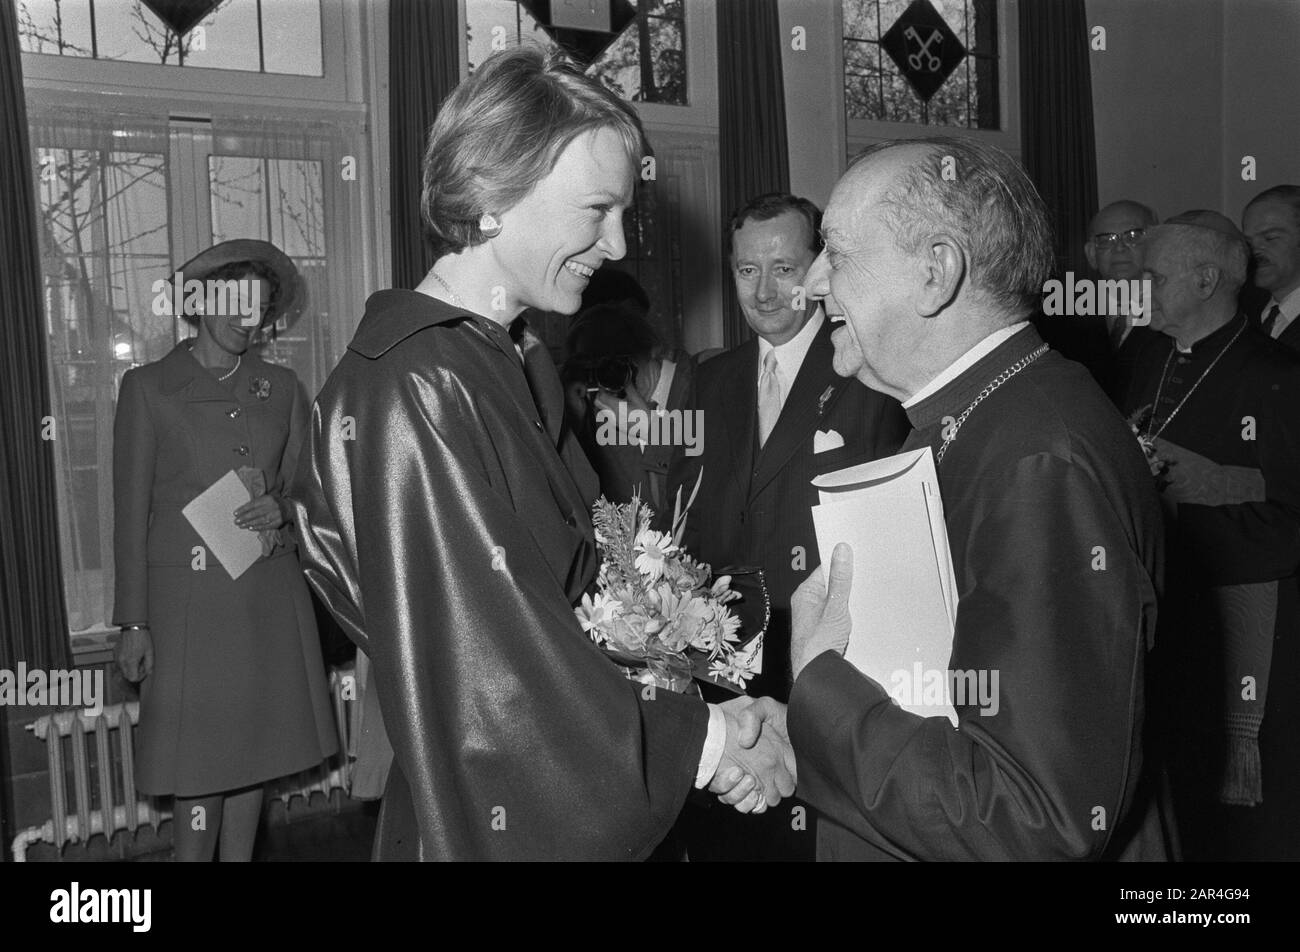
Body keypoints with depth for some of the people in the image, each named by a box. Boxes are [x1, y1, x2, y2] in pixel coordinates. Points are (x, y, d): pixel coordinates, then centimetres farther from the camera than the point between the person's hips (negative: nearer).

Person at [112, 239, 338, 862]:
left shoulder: (281, 387, 10)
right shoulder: (148, 387, 0)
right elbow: (130, 510, -2)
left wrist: (281, 508, -9)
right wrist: (134, 623, -5)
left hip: (270, 594, 4)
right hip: (189, 599, -4)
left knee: (253, 750, 10)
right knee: (199, 767, -2)